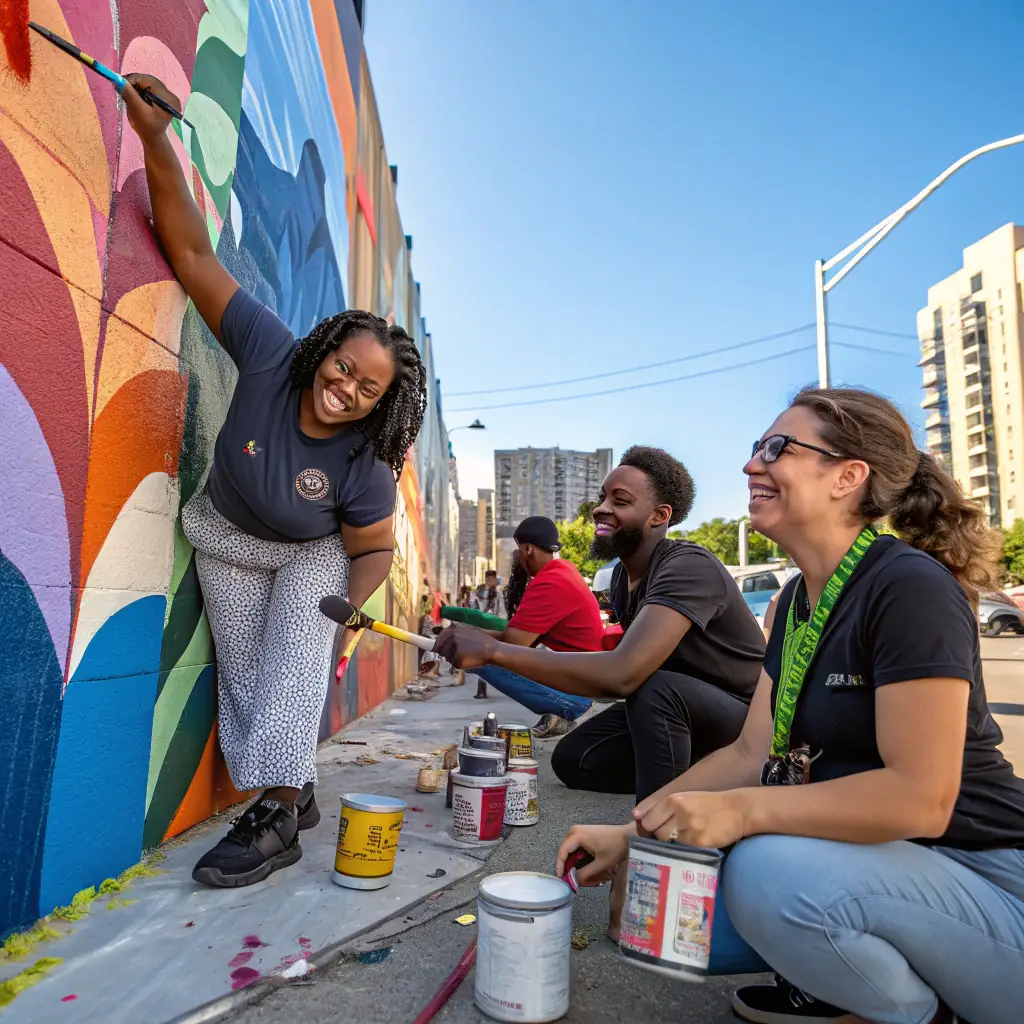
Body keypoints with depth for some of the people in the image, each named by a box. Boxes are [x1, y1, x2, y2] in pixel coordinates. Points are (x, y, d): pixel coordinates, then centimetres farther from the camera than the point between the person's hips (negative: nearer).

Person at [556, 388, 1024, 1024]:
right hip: (878, 857, 7)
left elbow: (920, 796, -27)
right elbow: (752, 753, 3)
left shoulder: (910, 586, -21)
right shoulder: (798, 600, 5)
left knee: (771, 872, -32)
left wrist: (740, 811, -28)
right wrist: (630, 832, -1)